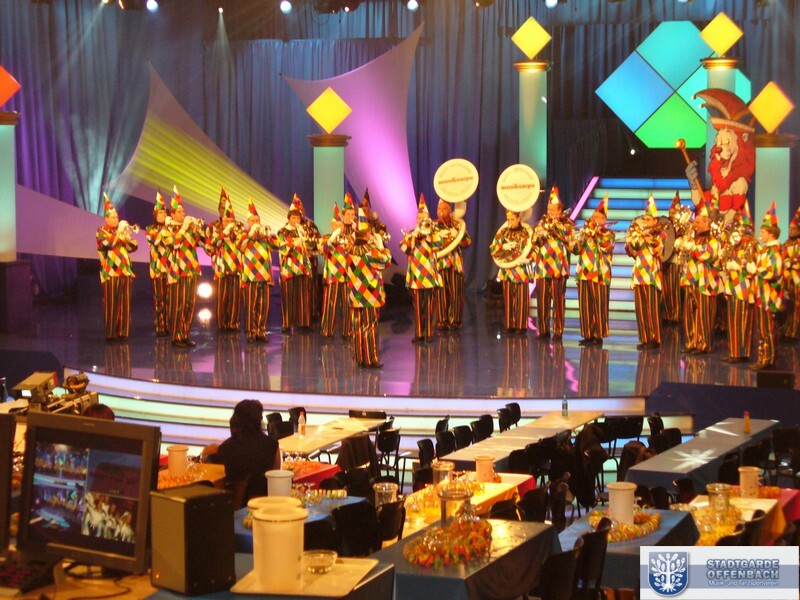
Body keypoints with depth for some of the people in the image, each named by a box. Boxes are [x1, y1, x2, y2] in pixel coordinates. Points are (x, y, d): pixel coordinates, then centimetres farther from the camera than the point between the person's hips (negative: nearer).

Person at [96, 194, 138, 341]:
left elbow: (134, 247, 9)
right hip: (111, 273, -5)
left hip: (125, 272, 5)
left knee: (124, 304, 3)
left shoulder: (122, 230, 17)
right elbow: (109, 244, -19)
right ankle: (111, 333, -1)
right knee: (111, 304, -5)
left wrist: (127, 236, -7)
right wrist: (119, 232, -18)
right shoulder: (101, 232, 1)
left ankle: (122, 332, 8)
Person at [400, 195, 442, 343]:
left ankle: (429, 333, 5)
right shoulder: (411, 234, 11)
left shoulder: (433, 232, 8)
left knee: (429, 306, 0)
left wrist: (429, 231, -17)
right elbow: (403, 247, -7)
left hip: (429, 275, -1)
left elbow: (438, 244, -14)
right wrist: (414, 234, -14)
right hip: (416, 275, 1)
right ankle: (419, 333, 9)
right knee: (418, 306, 4)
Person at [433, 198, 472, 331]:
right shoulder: (433, 225, 12)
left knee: (455, 292, -3)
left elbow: (467, 241, 3)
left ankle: (455, 320, 2)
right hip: (439, 262, 0)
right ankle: (442, 320, 0)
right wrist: (439, 235, -13)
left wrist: (457, 235, -12)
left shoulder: (458, 224, 11)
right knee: (441, 291, -4)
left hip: (455, 262, 0)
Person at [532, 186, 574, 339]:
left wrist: (554, 223, -13)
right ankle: (543, 330, 10)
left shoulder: (567, 222, 6)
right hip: (542, 267, 4)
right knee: (542, 299, 2)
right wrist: (539, 235, -11)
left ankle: (558, 331, -1)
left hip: (558, 267, -4)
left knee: (558, 299, -5)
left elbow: (568, 236, -14)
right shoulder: (542, 222, 17)